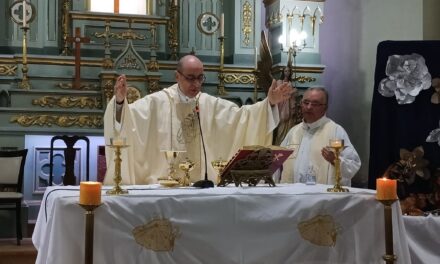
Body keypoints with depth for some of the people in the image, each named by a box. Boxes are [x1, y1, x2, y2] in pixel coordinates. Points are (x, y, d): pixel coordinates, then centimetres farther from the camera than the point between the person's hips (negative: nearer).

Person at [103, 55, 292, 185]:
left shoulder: (212, 104, 10)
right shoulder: (157, 102, -2)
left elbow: (242, 114, 7)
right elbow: (128, 116, -11)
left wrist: (270, 102, -6)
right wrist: (120, 100, -32)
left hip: (203, 186, 3)